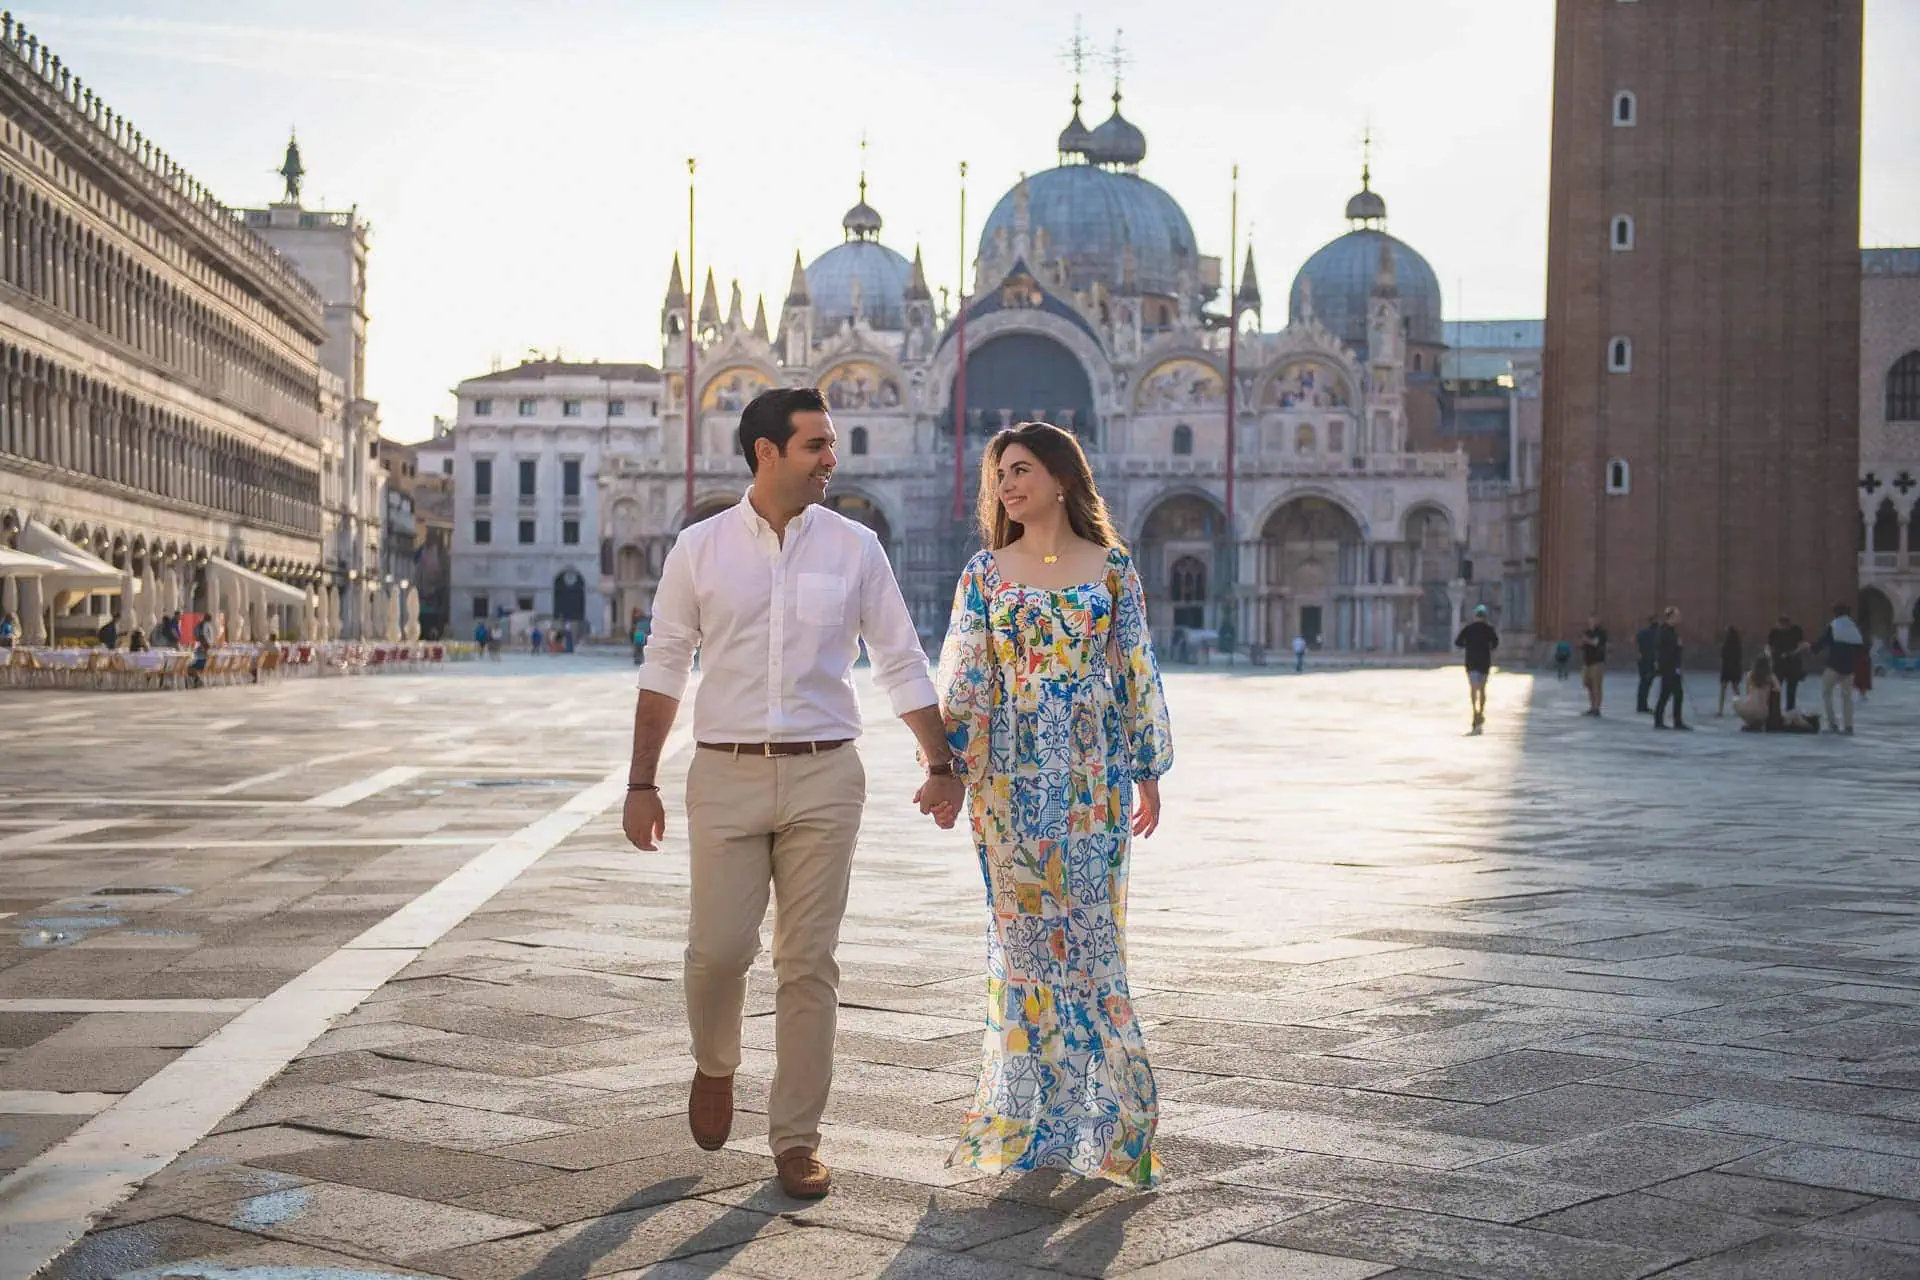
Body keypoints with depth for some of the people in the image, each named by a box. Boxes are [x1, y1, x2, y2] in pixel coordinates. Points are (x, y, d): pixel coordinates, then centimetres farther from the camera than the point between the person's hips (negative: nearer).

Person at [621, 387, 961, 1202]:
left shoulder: (854, 548, 4)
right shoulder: (700, 549, 2)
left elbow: (901, 664, 8)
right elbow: (663, 671, 5)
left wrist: (942, 765, 6)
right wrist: (641, 784, 3)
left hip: (823, 775, 1)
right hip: (727, 774, 0)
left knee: (808, 961, 2)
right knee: (718, 947, -4)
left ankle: (796, 1136, 13)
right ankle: (715, 1065, 29)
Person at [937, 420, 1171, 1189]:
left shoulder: (1113, 568, 5)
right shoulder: (986, 573, 6)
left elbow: (1137, 672, 6)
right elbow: (963, 677, 3)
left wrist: (1148, 772, 6)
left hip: (1093, 771, 0)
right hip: (1013, 772, 0)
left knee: (1089, 930, -1)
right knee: (1024, 933, 2)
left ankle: (1099, 1111, 9)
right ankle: (1032, 1107, 11)